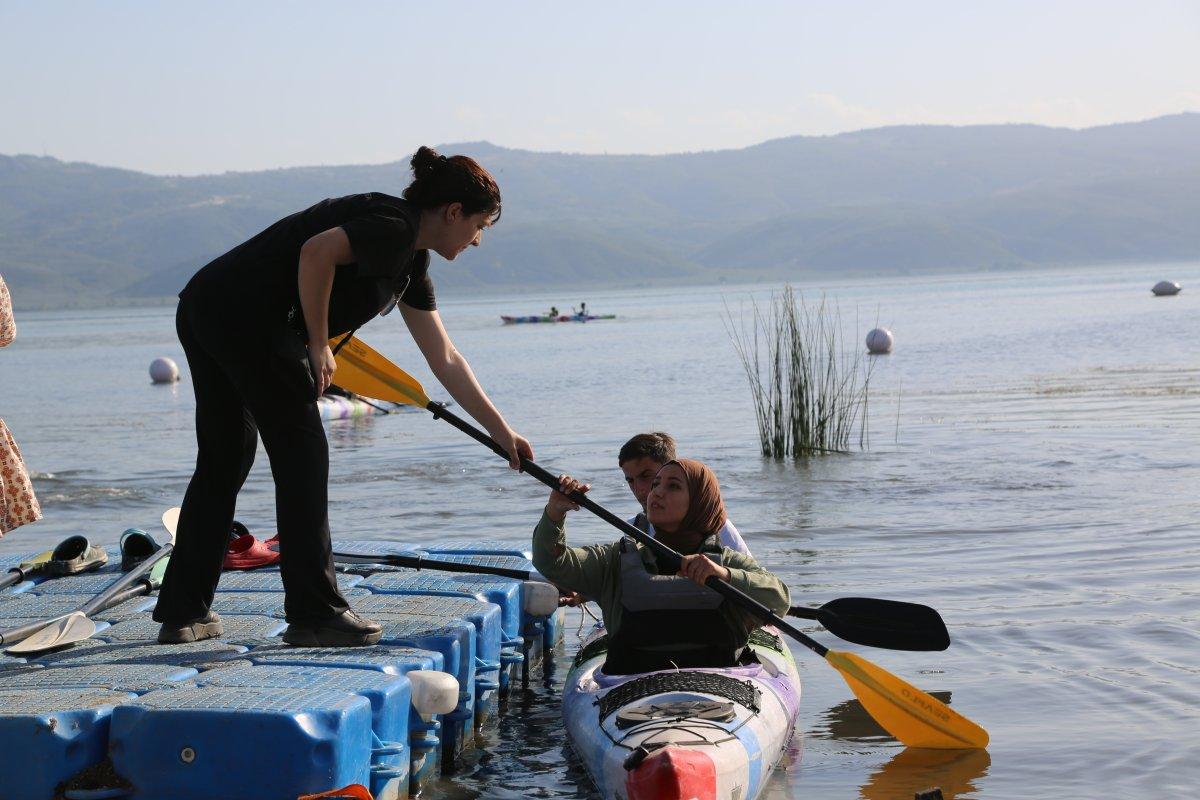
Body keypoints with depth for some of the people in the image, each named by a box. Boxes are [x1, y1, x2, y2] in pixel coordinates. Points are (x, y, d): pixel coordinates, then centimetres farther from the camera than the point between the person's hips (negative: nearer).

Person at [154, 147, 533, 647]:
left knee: (224, 463, 16)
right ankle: (314, 614, 3)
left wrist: (502, 433, 28)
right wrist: (318, 346, -15)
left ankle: (182, 613, 21)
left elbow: (445, 360, 26)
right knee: (302, 455, -2)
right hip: (248, 319, -10)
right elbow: (317, 251, -24)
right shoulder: (395, 225, -8)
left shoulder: (411, 261, 22)